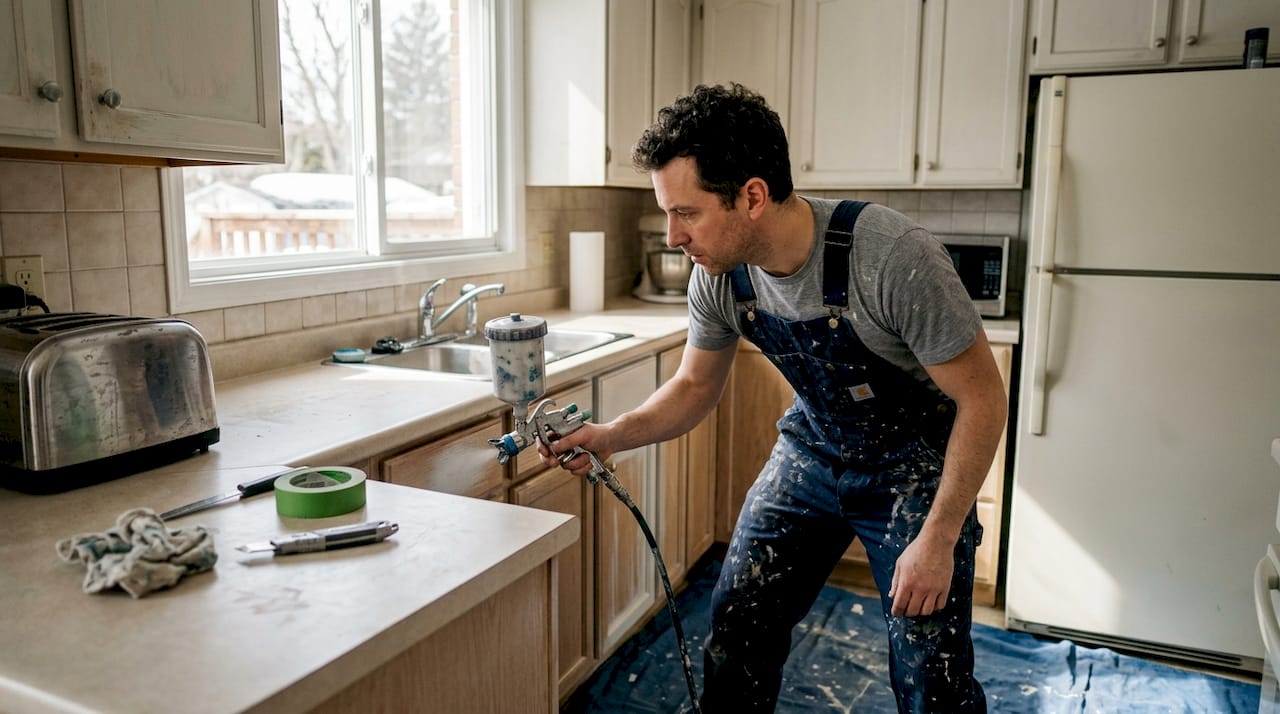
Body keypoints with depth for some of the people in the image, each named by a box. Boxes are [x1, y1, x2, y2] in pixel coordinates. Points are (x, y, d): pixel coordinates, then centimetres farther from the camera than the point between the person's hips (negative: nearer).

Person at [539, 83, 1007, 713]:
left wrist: (937, 539, -21)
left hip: (915, 464, -4)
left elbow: (981, 398, -22)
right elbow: (695, 386, 1)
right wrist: (613, 435, -16)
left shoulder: (893, 258, -33)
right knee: (736, 624, 5)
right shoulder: (719, 273, -15)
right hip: (813, 446, 5)